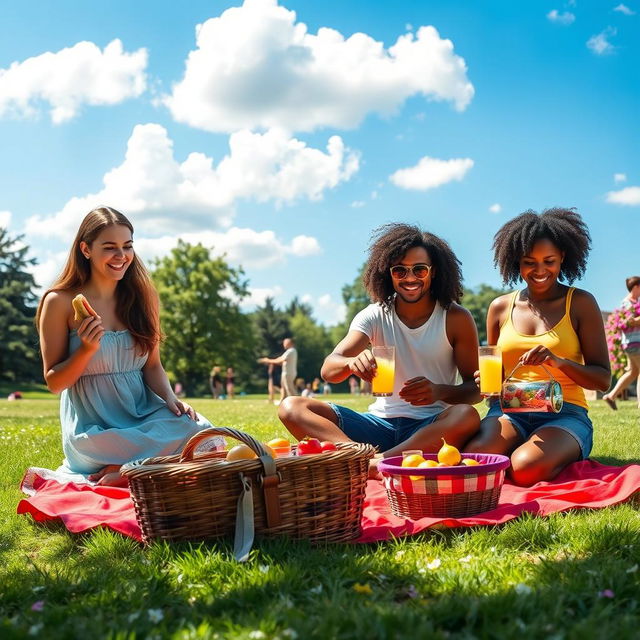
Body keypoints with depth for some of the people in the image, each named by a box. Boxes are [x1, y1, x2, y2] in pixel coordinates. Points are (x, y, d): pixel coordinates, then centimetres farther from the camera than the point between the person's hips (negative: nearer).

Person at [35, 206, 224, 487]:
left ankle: (124, 468, -13)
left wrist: (171, 399, -10)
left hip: (144, 414, 5)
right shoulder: (60, 302, -4)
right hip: (94, 428, -5)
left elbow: (153, 366, 11)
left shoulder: (141, 297, 8)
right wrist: (87, 348, -20)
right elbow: (54, 382, -2)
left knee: (201, 430, -28)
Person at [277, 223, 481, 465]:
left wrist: (440, 391, -24)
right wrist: (352, 362, -35)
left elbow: (476, 388, -1)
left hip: (431, 428, -2)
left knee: (467, 417, -36)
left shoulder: (456, 318, -2)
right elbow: (328, 370, -9)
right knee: (291, 408, -15)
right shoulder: (375, 316, 2)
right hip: (381, 424, 2)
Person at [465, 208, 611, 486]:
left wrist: (558, 361, -19)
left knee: (526, 468, -35)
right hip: (509, 412, 2)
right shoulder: (500, 307, 11)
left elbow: (603, 379, -1)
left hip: (565, 414, -2)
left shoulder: (580, 303, 3)